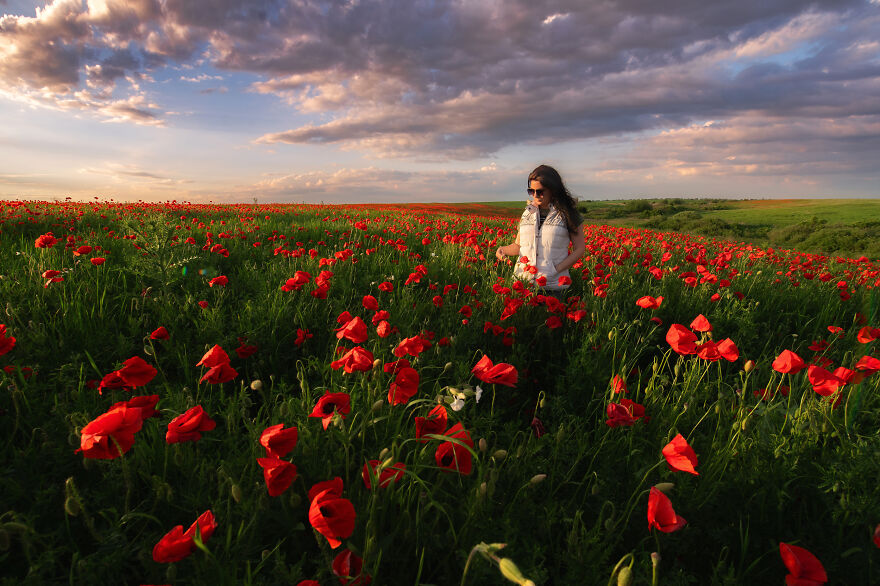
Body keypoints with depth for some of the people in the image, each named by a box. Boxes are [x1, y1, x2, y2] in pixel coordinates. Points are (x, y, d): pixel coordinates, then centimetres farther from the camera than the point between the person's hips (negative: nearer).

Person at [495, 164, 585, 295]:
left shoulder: (567, 213, 3)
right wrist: (504, 250, -3)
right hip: (523, 281, 3)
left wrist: (555, 270, -10)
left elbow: (579, 249, 3)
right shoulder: (528, 212, 14)